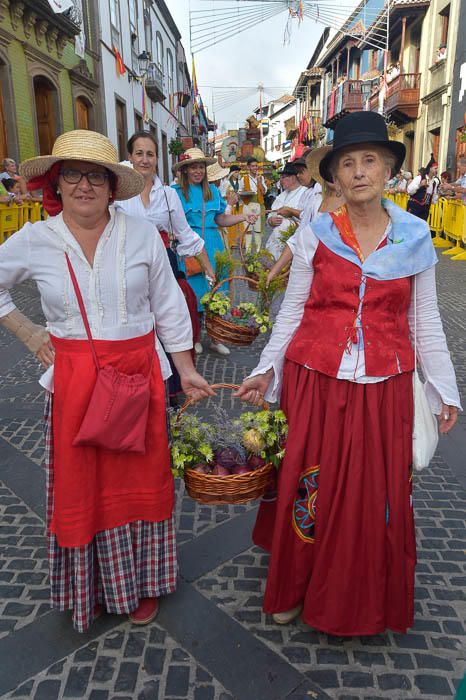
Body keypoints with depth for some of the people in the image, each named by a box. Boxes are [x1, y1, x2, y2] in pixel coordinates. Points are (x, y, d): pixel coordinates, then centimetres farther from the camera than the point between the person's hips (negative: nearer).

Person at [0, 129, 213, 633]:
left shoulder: (142, 235, -2)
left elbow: (168, 307, 3)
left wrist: (186, 370, 2)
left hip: (139, 373, 0)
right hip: (72, 380, 0)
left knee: (139, 479, 12)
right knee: (80, 486, 11)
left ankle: (141, 582, 34)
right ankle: (88, 587, 36)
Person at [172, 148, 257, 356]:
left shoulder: (213, 191, 12)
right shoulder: (176, 191, -2)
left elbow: (221, 219, 15)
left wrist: (243, 217, 5)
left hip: (213, 246, 4)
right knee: (193, 292, 4)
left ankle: (215, 338, 19)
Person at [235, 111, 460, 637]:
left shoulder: (414, 237, 3)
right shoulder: (315, 235, 0)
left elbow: (424, 322, 7)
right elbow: (292, 311, 3)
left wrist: (445, 391, 8)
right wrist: (266, 370, -5)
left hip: (384, 388, 1)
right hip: (315, 382, -1)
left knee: (378, 495, 9)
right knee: (308, 489, 9)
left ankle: (366, 601, 37)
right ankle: (296, 589, 35)